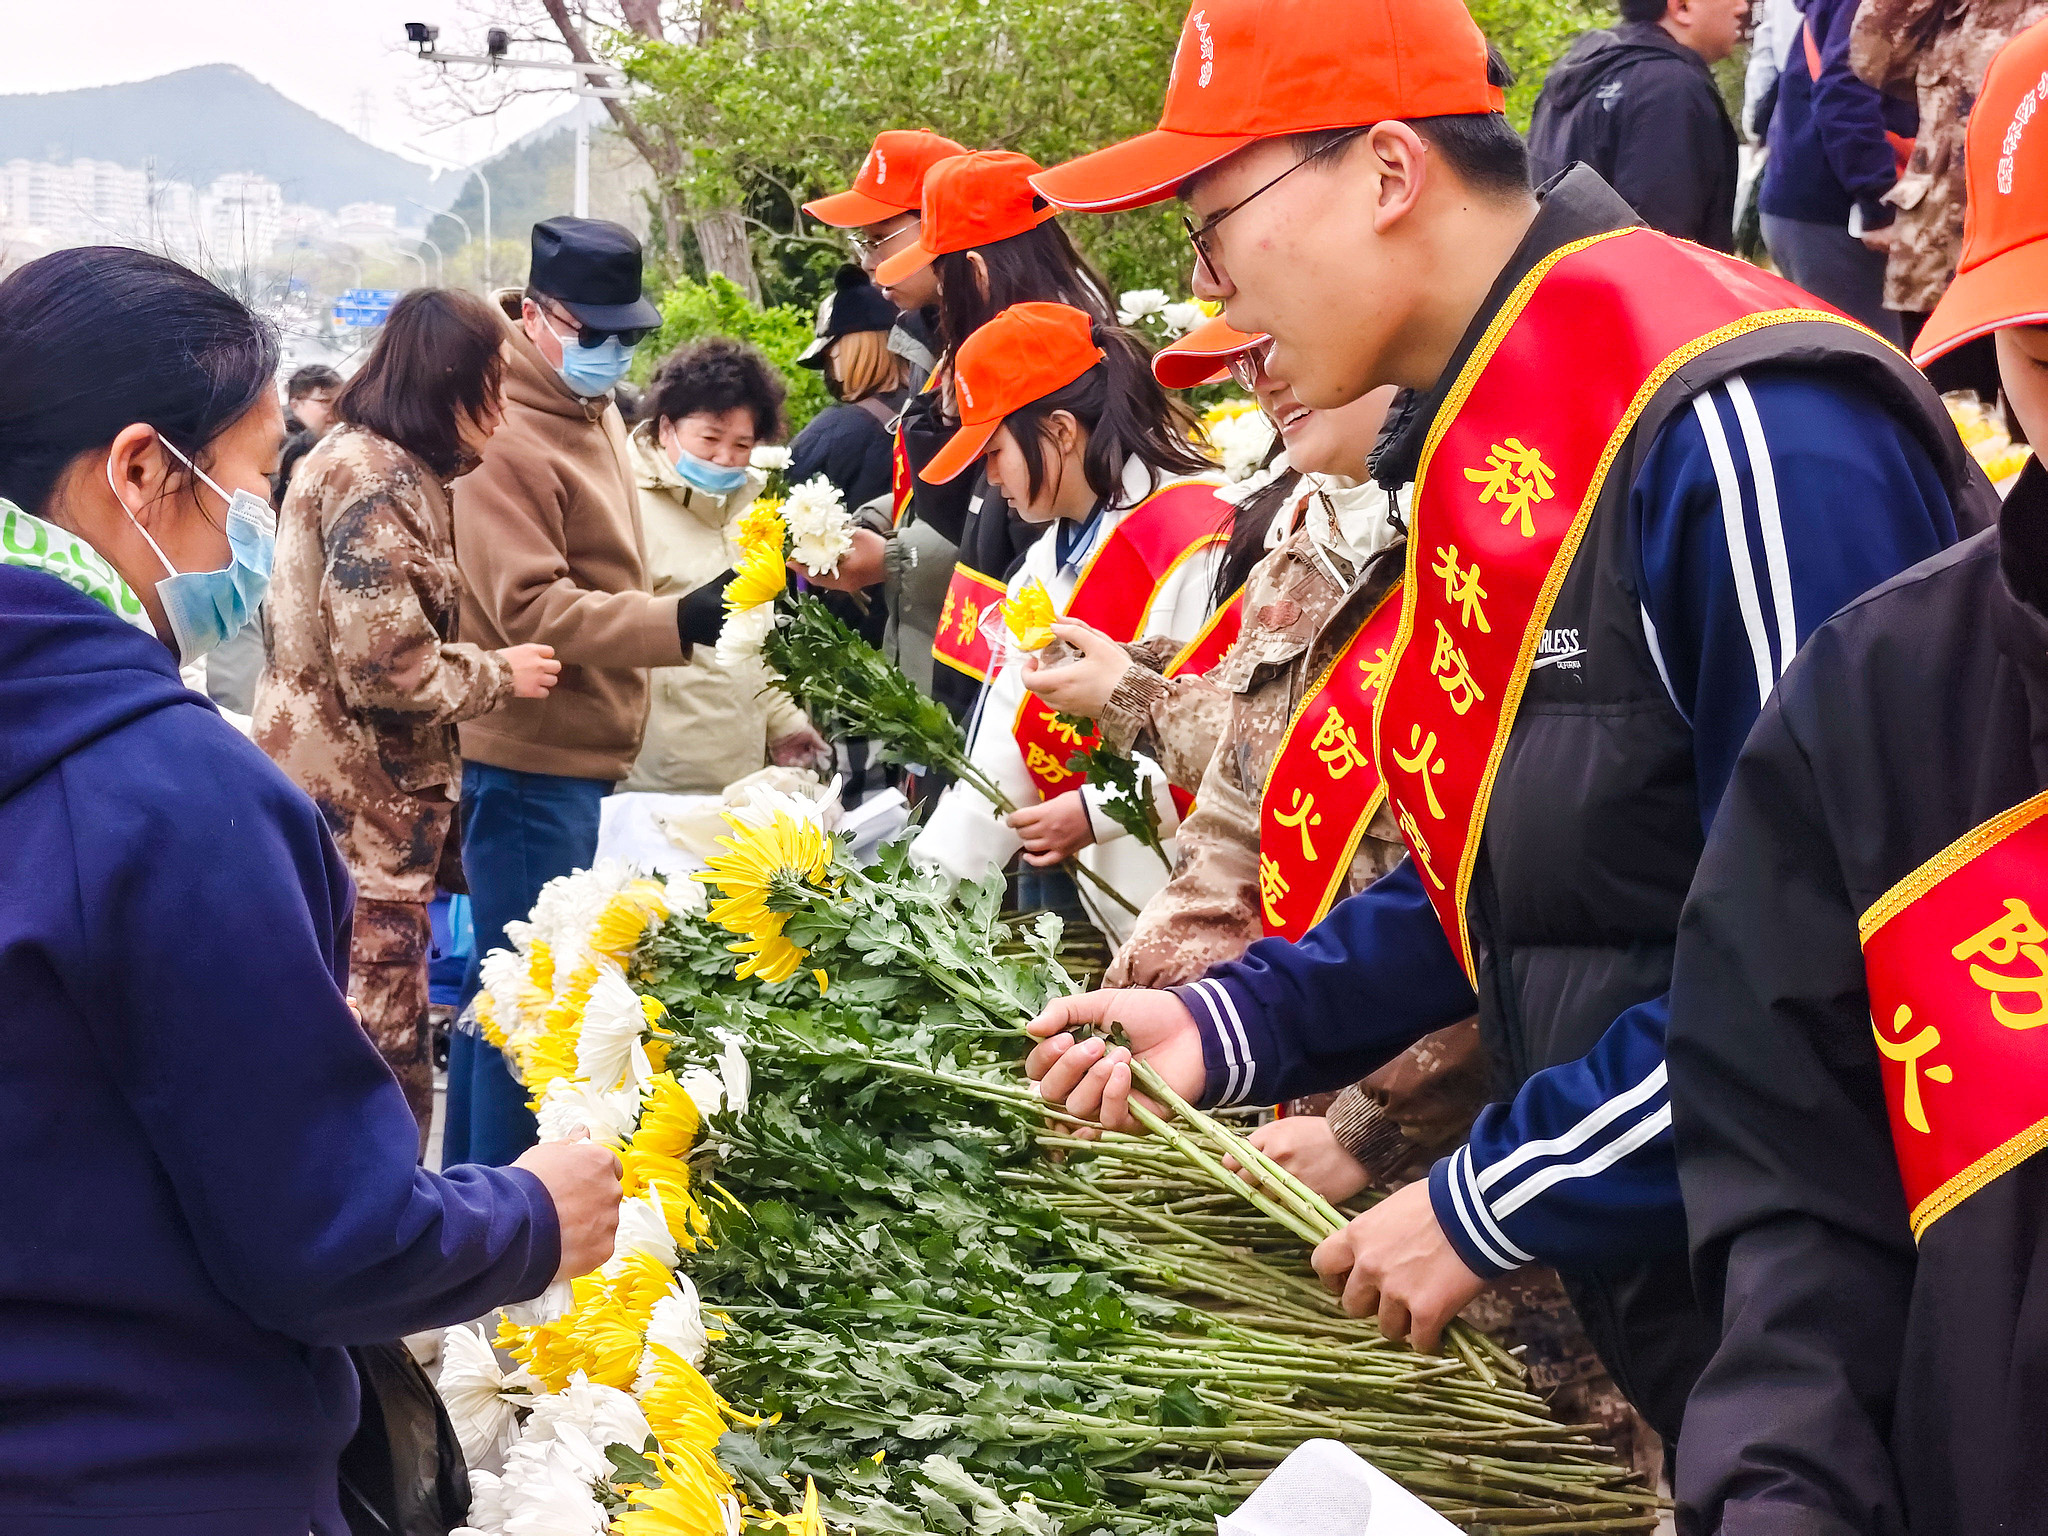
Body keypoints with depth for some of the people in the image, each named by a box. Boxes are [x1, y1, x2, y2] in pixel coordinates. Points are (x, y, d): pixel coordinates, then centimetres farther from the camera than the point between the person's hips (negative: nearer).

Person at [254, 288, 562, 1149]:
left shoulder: (382, 465, 14)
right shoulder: (375, 478, -18)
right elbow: (384, 666, -23)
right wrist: (500, 676, -8)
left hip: (374, 802, 11)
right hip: (355, 810, -11)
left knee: (382, 1046, 18)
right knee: (378, 1051, -5)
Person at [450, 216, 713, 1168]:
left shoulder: (589, 411, 14)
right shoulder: (507, 437, -17)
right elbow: (530, 610, -23)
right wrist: (679, 622, -31)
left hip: (573, 754, 10)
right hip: (530, 757, -10)